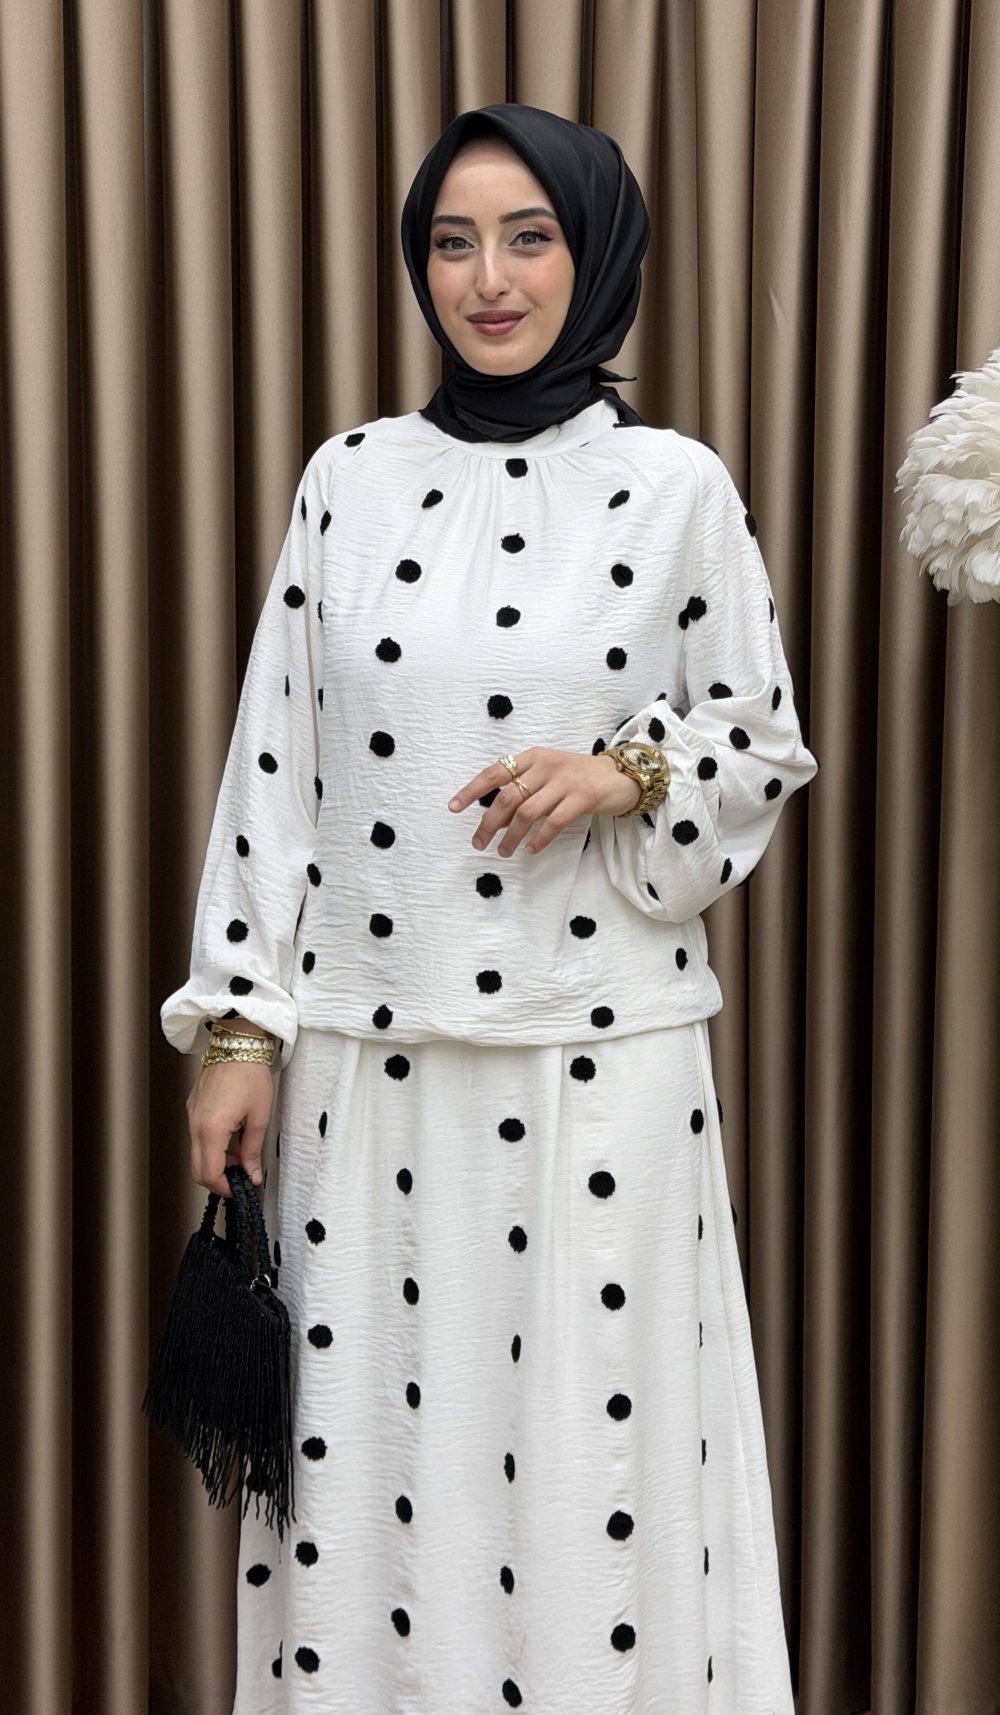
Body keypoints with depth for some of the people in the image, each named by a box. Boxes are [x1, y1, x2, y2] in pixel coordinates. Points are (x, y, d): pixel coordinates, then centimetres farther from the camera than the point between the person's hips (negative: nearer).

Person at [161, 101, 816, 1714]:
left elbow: (765, 745, 8)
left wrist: (628, 773, -13)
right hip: (367, 1052, 2)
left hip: (597, 1058, -2)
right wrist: (239, 1023, 2)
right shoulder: (349, 476, 6)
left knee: (589, 1455, 4)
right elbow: (275, 762, 6)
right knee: (370, 1448, 8)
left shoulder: (676, 486, 0)